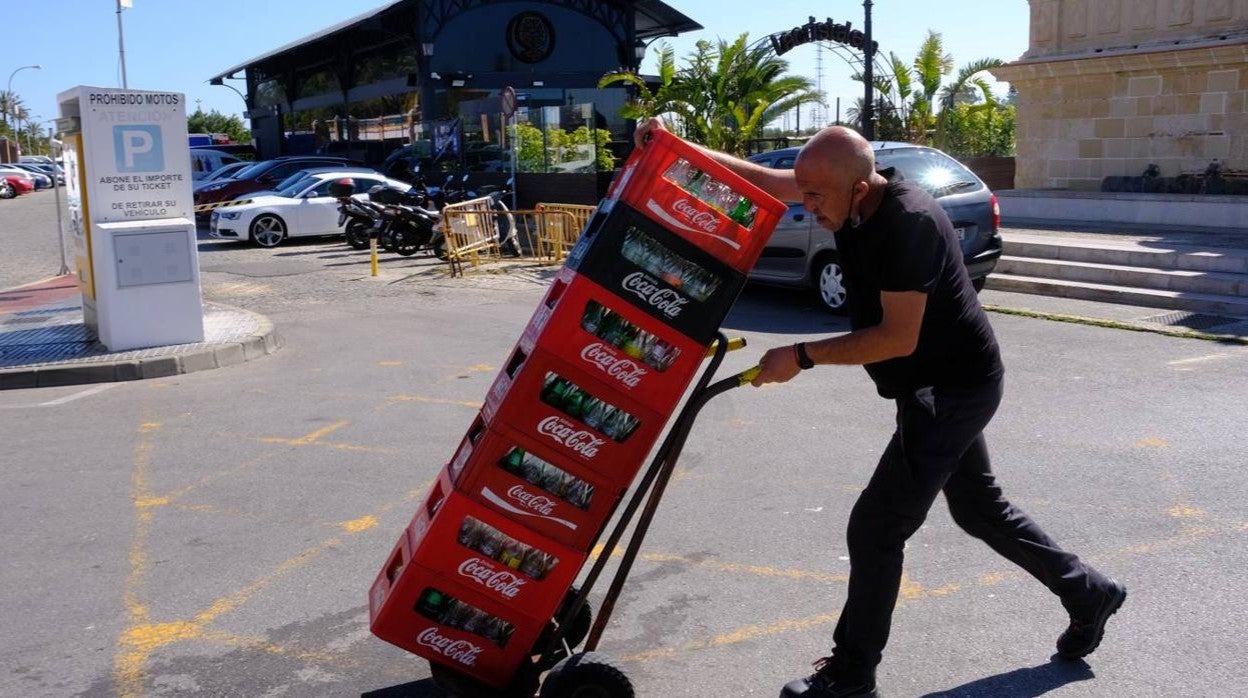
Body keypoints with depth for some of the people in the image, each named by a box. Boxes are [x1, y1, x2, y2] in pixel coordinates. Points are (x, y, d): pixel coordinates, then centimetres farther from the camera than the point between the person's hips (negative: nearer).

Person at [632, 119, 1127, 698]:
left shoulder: (909, 222, -28)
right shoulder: (845, 194, -4)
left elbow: (899, 338, -28)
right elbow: (760, 178, 0)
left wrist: (802, 357, -26)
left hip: (952, 389, -10)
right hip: (948, 383, 10)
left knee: (876, 526, -5)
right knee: (979, 508, 23)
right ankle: (1088, 593, 40)